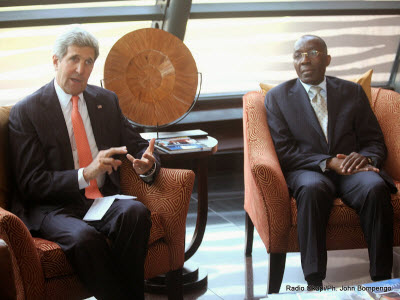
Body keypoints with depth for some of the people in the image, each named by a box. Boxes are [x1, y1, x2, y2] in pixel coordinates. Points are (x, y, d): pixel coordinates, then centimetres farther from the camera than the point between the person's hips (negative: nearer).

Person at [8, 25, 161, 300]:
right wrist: (86, 174, -21)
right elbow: (31, 184, -7)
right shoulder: (26, 112, 0)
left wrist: (147, 164, -10)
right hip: (54, 208, -4)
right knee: (84, 237, -37)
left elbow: (138, 147, 17)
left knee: (135, 211, -30)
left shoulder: (106, 101, 15)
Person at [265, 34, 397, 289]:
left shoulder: (352, 92, 17)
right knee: (313, 189, -38)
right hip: (307, 171, -1)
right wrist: (328, 163, -14)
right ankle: (314, 282, -37)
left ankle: (381, 280, -29)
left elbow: (375, 142, 12)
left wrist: (364, 157, -13)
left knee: (375, 188, -33)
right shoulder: (277, 97, 11)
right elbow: (283, 151, 0)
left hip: (351, 169, 2)